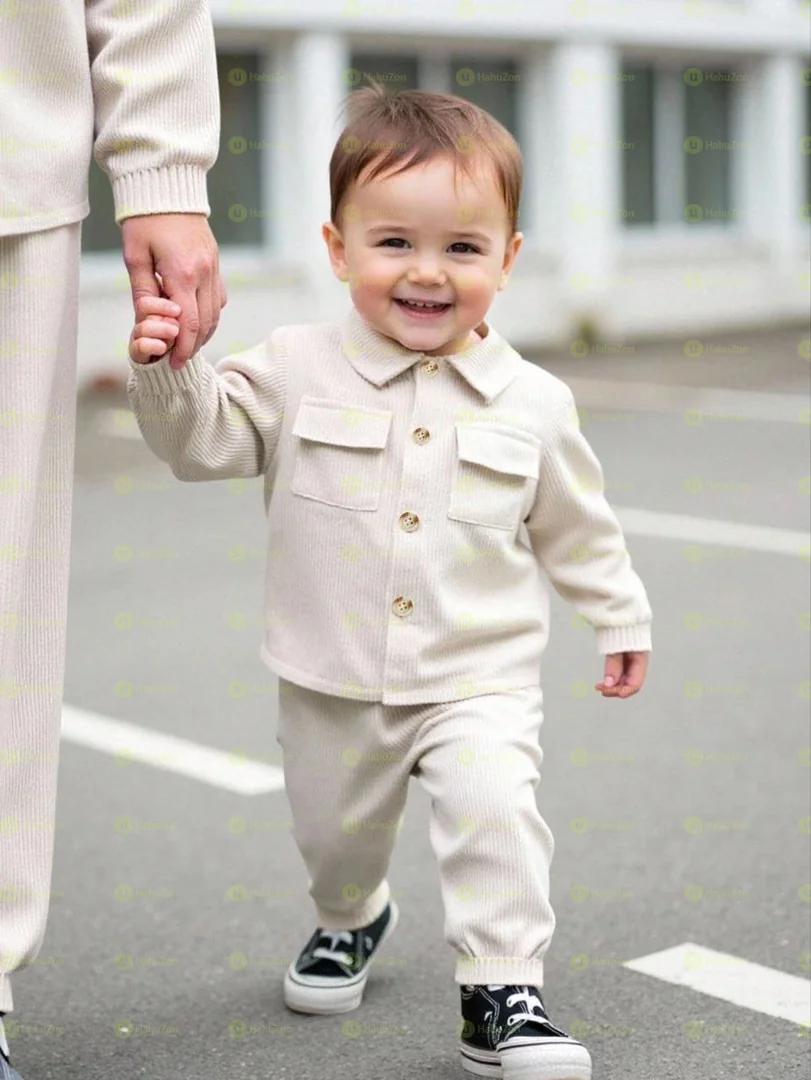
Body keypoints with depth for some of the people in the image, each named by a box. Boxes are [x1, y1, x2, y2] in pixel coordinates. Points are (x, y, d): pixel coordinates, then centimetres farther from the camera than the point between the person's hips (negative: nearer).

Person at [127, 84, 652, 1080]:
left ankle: (503, 997, -8)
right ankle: (350, 919, 54)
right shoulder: (297, 372, -8)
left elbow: (575, 524, 8)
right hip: (331, 687, 1)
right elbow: (203, 440, -8)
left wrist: (620, 616, 16)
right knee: (334, 834, 20)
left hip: (479, 680, -1)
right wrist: (165, 371, -27)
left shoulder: (533, 404, -5)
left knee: (494, 808, -24)